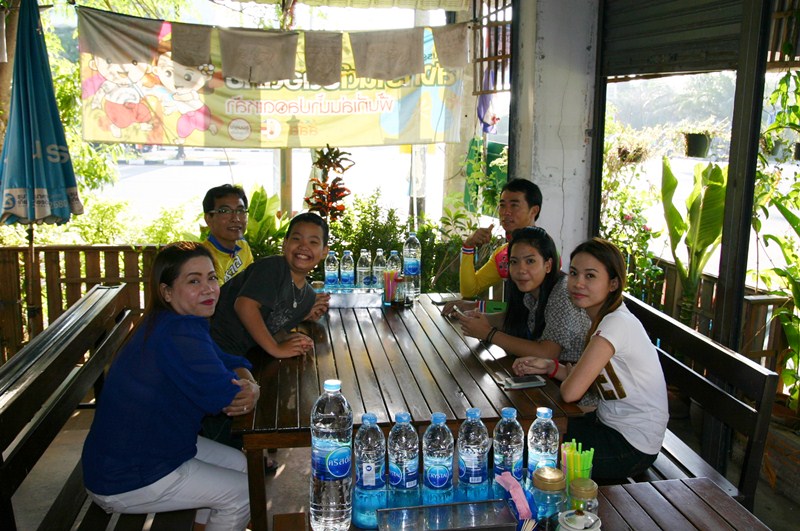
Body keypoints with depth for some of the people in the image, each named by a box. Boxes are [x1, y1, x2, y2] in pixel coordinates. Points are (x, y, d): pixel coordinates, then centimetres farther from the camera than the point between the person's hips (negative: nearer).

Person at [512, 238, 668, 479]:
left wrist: (565, 375, -6)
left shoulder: (617, 324, -27)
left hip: (633, 447, -8)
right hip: (611, 424, 8)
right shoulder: (604, 318, 3)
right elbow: (585, 377, 7)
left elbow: (571, 391, -28)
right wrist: (549, 366, -8)